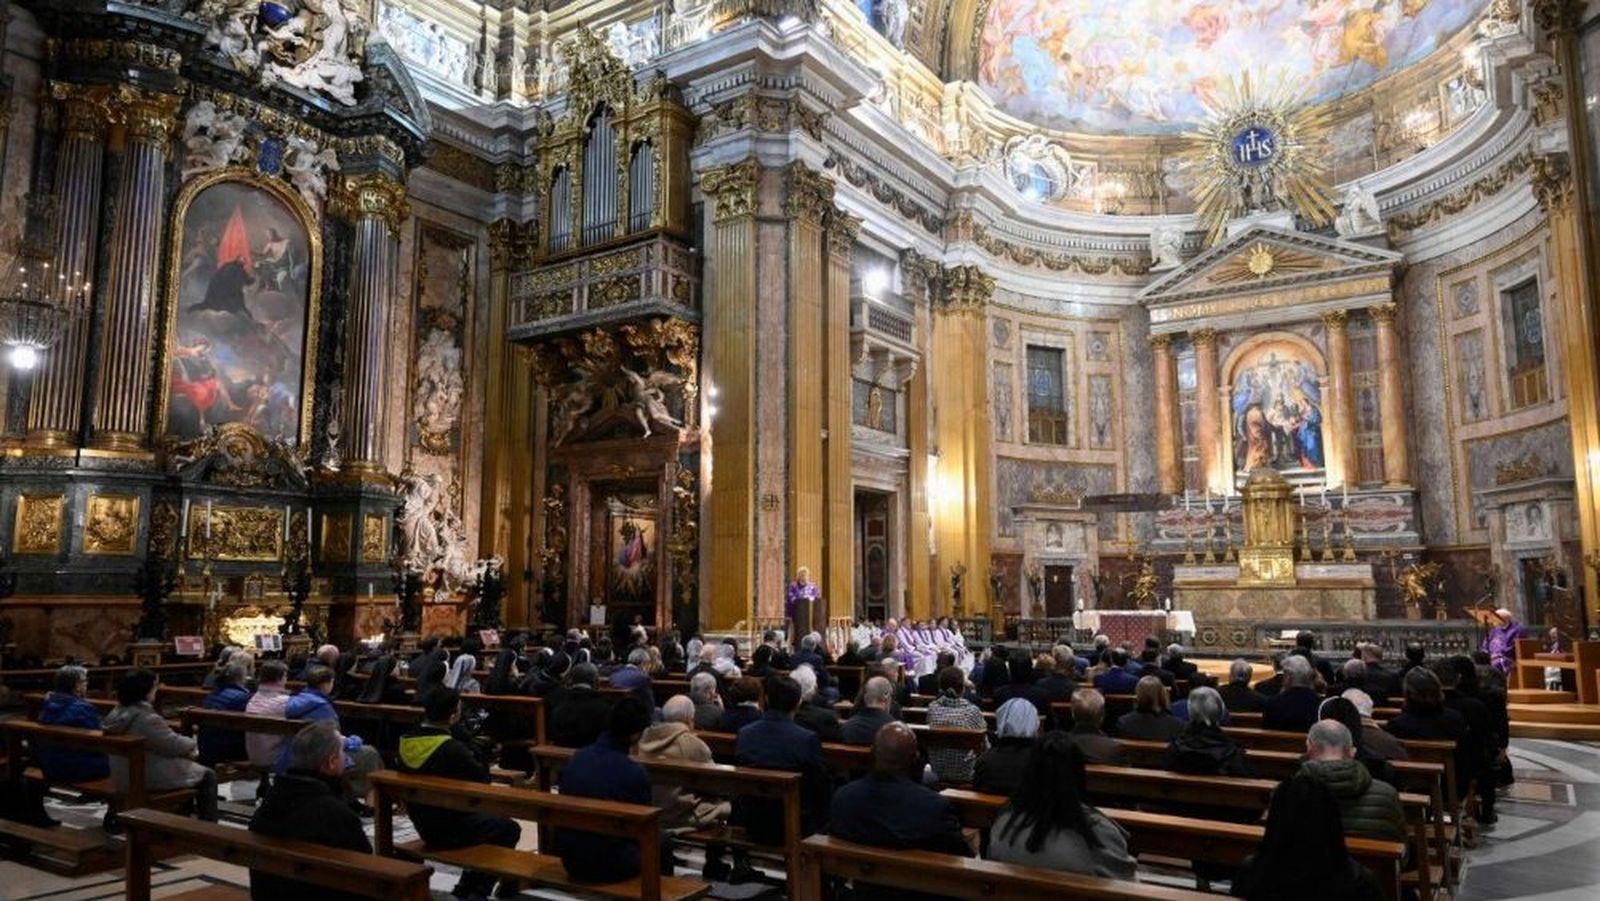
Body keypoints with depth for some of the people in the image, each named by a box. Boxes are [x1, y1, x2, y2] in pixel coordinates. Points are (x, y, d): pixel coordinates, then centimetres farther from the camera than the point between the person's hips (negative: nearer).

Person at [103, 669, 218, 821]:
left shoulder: (117, 713, 3)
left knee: (186, 763, 30)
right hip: (152, 778, -10)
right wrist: (192, 745, 2)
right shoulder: (147, 718, -26)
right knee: (208, 776, 6)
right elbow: (174, 744, -19)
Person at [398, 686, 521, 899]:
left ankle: (467, 886, 32)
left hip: (423, 826, 8)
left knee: (488, 817, 29)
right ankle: (476, 891, 19)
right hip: (452, 829, -8)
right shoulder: (454, 750, -30)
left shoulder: (404, 743, -7)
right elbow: (483, 781, -17)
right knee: (509, 828, 16)